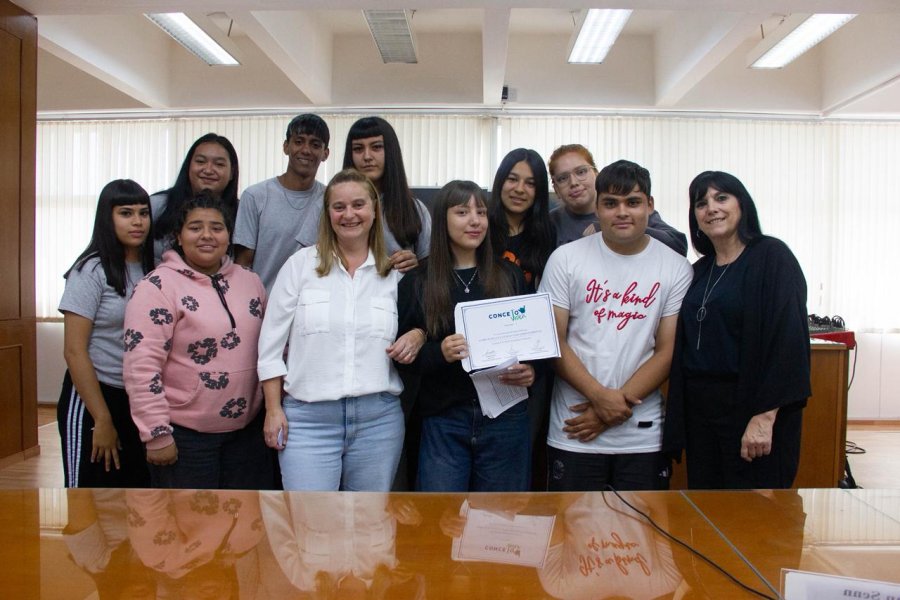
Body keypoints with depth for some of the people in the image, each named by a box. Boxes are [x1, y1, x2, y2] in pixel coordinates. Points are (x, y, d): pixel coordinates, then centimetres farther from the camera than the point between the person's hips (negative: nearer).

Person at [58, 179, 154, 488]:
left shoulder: (151, 269, 4)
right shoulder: (91, 271, -10)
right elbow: (74, 351, -12)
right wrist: (102, 419, -14)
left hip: (140, 401, 5)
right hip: (93, 397, -5)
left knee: (137, 488, 13)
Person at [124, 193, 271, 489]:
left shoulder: (251, 281, 7)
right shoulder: (159, 286, -11)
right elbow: (141, 367, -15)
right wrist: (157, 435, -15)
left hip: (247, 430, 6)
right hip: (184, 435, -5)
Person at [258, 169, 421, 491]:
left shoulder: (394, 271, 8)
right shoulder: (301, 263, 3)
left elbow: (415, 326, 20)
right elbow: (272, 342, 4)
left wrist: (417, 336, -5)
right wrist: (274, 409, -1)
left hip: (378, 418, 2)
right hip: (308, 417, -2)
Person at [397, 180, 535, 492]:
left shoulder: (509, 276, 7)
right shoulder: (416, 283, 2)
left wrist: (530, 371, -9)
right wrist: (439, 353, -19)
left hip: (505, 417, 2)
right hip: (443, 421, -1)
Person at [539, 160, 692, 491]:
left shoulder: (676, 268, 0)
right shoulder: (565, 258, -2)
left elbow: (667, 351, -1)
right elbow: (553, 340, -4)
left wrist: (619, 405, -9)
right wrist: (600, 396, -13)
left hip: (643, 436, 1)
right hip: (573, 435, -1)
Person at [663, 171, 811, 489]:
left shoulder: (771, 257, -7)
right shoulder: (699, 271, 12)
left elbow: (788, 339, -15)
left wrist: (764, 417, -20)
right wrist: (678, 415, 6)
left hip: (753, 411, -6)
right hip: (699, 408, 6)